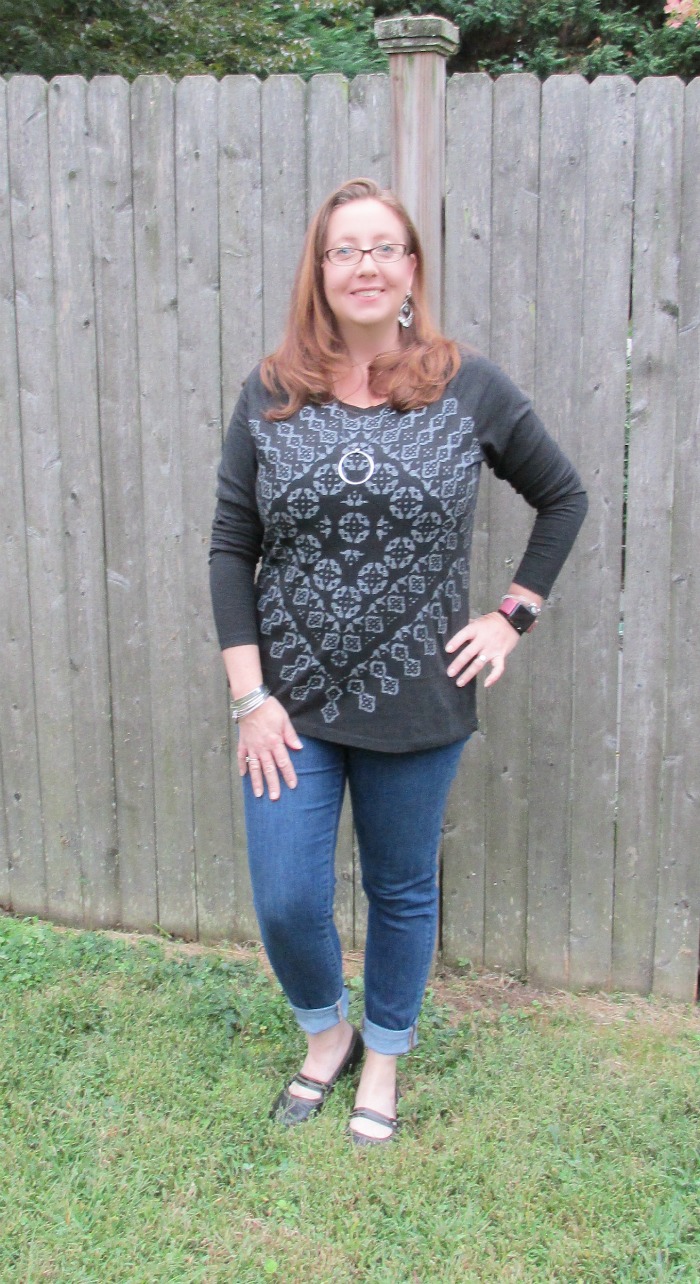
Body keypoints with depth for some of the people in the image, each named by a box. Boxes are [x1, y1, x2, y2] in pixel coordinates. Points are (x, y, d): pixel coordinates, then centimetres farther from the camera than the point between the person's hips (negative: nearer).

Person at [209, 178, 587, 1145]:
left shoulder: (470, 389, -3)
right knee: (285, 903, 4)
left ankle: (383, 1056, 40)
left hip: (418, 703, 0)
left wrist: (514, 614, 1)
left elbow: (564, 496, 9)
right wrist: (249, 695, -7)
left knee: (403, 892, 14)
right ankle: (325, 1033, 37)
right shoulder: (270, 395, -1)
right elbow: (231, 548, -1)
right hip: (292, 702, 1)